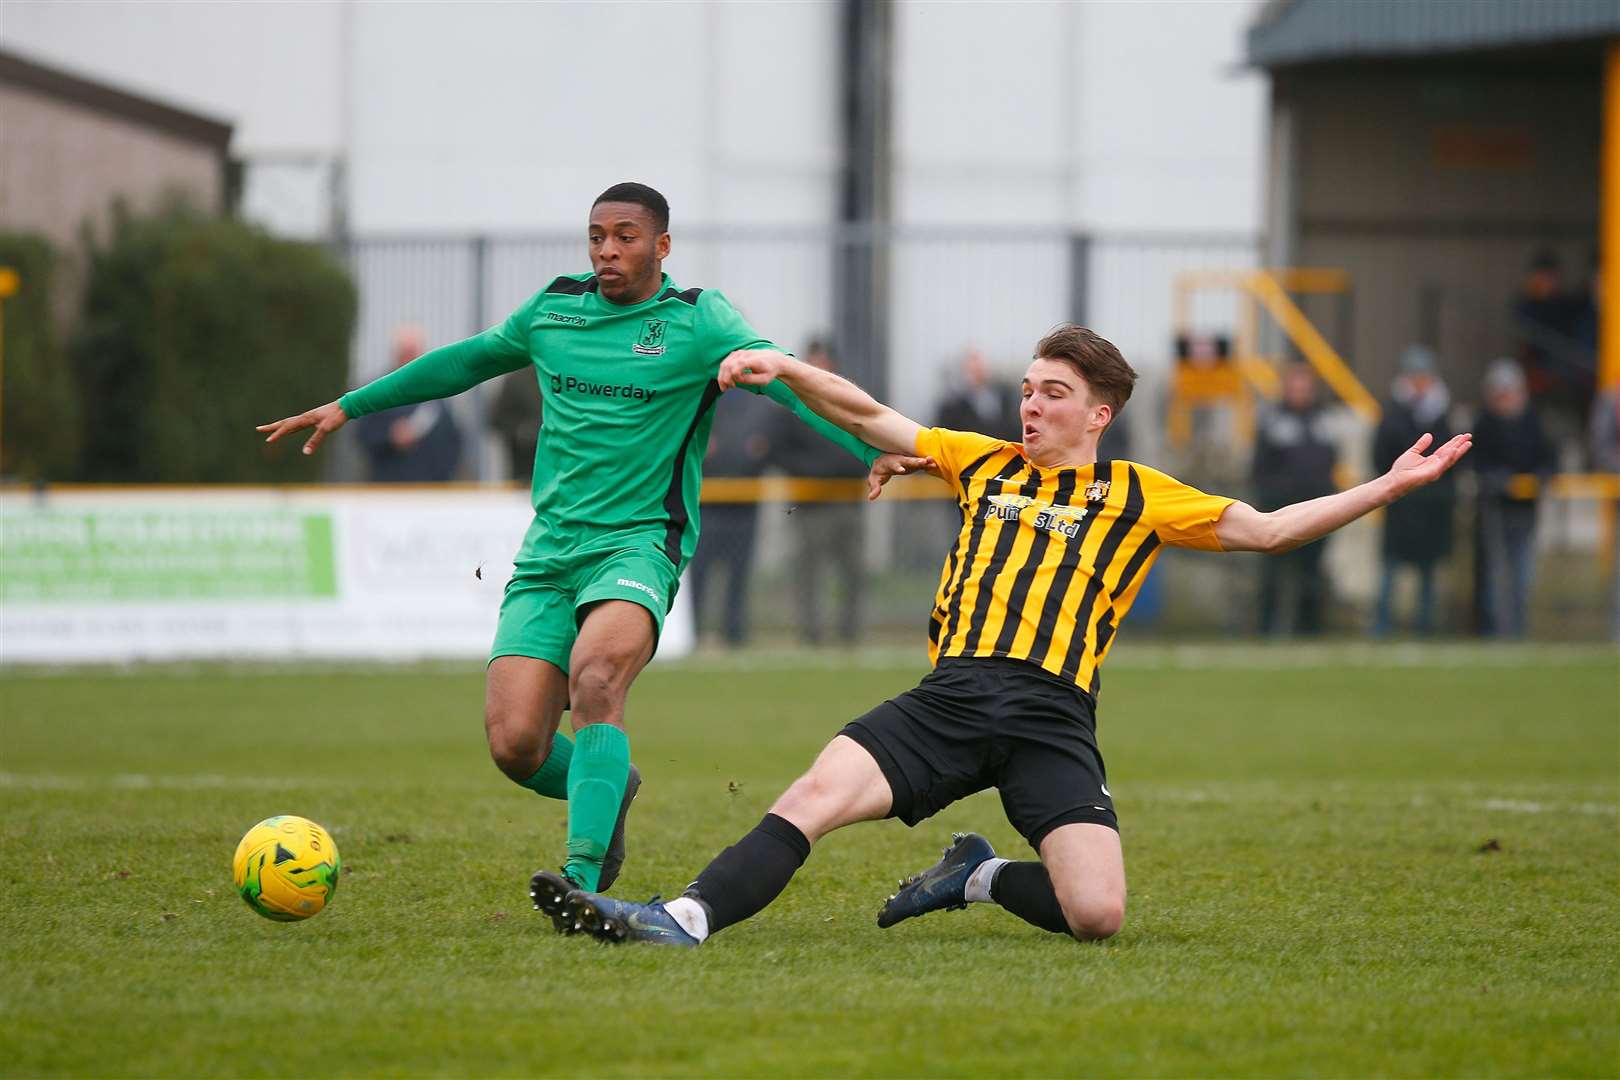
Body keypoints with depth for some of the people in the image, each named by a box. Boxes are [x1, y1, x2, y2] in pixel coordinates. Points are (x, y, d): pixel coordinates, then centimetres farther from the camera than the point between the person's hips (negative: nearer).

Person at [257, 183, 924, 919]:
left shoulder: (696, 321, -1)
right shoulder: (554, 308, 12)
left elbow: (786, 380, -14)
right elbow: (466, 362, 28)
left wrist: (877, 448, -29)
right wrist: (348, 407, 33)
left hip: (637, 546, -4)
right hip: (548, 554, 4)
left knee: (594, 675, -34)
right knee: (514, 745, -10)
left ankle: (584, 880, -37)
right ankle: (609, 789, 24)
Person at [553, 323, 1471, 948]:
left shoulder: (1137, 497, 14)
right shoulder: (985, 465, 23)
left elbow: (1266, 530, 16)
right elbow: (873, 418, 25)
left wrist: (1387, 488, 9)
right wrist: (784, 368, 11)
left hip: (1052, 714, -2)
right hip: (949, 698, 2)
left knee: (1098, 914, -20)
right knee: (820, 791, -25)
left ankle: (981, 877, 9)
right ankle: (689, 920, -36)